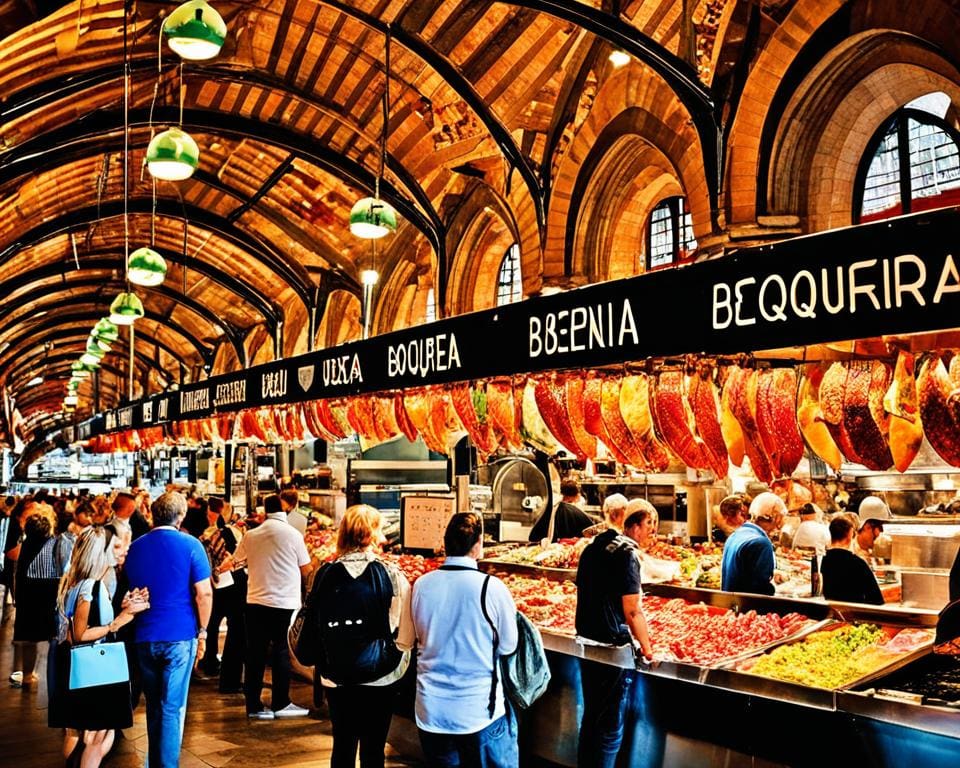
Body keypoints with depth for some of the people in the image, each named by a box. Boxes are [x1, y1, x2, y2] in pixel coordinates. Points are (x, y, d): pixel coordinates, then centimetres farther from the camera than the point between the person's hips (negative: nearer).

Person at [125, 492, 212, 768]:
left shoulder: (136, 547, 6)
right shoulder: (190, 545, -8)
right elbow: (203, 594, -11)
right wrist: (202, 631, -1)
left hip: (144, 636, 4)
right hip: (180, 636, -4)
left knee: (153, 705, 17)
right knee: (173, 708, 1)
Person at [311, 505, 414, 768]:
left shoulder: (325, 575, -8)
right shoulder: (391, 575, -15)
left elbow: (313, 628, 1)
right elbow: (406, 637, -13)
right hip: (380, 678, -2)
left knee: (343, 747, 18)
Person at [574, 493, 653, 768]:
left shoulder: (591, 548, 7)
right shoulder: (627, 552, -15)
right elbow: (632, 611, -18)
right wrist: (647, 648, -8)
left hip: (587, 642, 8)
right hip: (613, 647, -8)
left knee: (590, 717, 20)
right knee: (610, 728, 4)